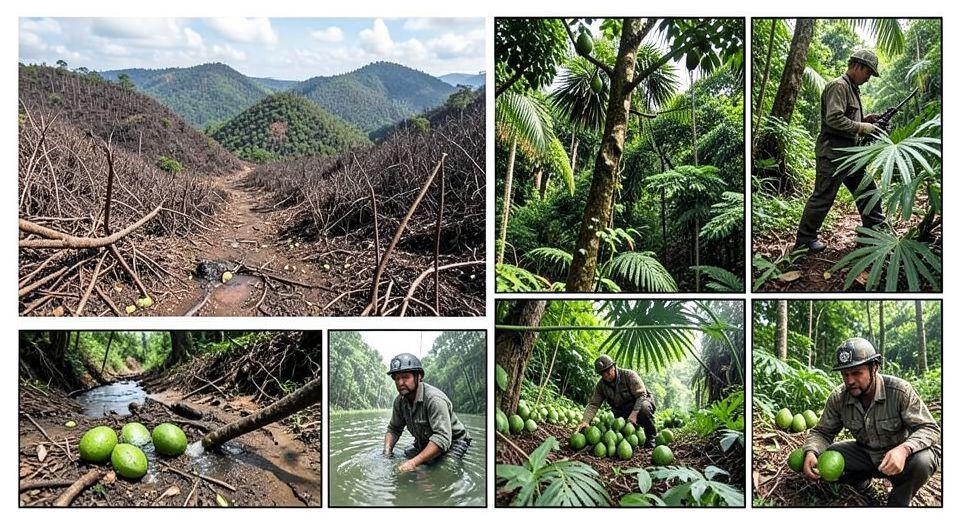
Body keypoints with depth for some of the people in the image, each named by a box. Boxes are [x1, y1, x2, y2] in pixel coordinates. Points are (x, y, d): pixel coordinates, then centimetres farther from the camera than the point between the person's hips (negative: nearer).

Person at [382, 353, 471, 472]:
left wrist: (414, 462, -44)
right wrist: (387, 452, -13)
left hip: (451, 445, -7)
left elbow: (442, 439, -38)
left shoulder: (434, 399, -30)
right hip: (423, 444, 7)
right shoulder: (400, 401, -5)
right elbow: (393, 429, 8)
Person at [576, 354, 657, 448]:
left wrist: (634, 414, -37)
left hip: (638, 406, -4)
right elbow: (593, 404, -7)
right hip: (622, 413, 4)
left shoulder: (629, 375, -18)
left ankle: (651, 437, -16)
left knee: (644, 408, -38)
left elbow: (641, 395, -23)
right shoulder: (601, 385, -3)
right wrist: (585, 421, -24)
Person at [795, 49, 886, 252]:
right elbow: (834, 119, -23)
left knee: (868, 190, 13)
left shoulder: (853, 89, 20)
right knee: (823, 197, -6)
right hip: (833, 153, -10)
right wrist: (861, 127, -16)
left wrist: (865, 120, 10)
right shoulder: (838, 86, -12)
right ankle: (804, 240, 3)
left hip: (850, 153, 10)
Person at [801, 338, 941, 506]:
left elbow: (930, 429, -24)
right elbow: (822, 432, -3)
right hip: (865, 453, 3)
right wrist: (810, 453, -28)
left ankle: (897, 503, -6)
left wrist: (904, 449, -46)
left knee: (921, 461, -37)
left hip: (901, 455, -3)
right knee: (819, 461, -18)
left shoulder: (900, 391, -23)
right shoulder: (838, 398, -12)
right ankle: (862, 479, 13)